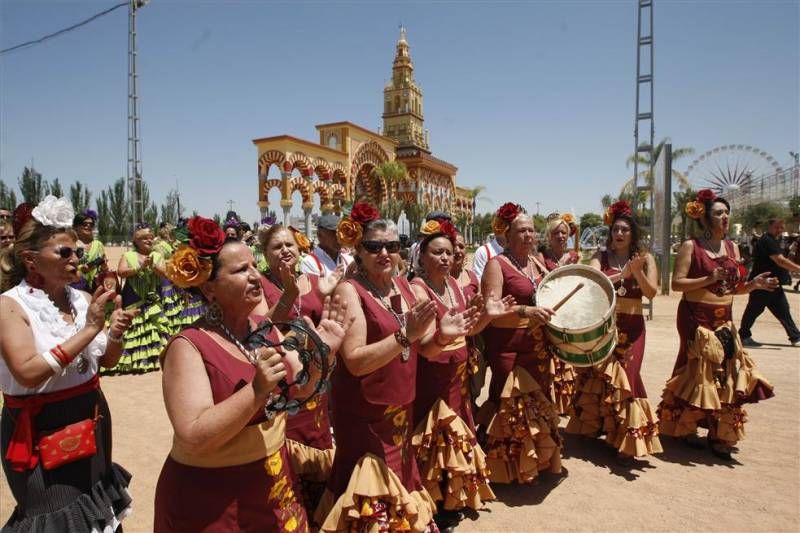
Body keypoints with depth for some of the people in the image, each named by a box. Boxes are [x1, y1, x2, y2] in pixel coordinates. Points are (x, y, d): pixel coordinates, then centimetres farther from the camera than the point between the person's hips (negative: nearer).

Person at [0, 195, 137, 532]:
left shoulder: (82, 299, 1)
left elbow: (105, 361, 8)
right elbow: (28, 373, -26)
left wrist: (115, 335, -13)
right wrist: (89, 329, -27)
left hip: (91, 420, 6)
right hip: (40, 430, -6)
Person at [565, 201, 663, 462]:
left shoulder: (644, 258, 4)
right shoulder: (601, 256, 3)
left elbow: (651, 292, -6)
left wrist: (637, 272, -22)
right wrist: (622, 274, -25)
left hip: (631, 327, -1)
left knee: (624, 378, -7)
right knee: (596, 375, 8)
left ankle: (628, 441, 2)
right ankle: (593, 425, 29)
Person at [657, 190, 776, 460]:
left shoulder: (732, 247, 10)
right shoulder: (690, 247, -8)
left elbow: (734, 288, 13)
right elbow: (676, 283, -14)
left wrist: (753, 284, -5)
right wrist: (708, 279, -23)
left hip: (724, 321, 6)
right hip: (696, 320, -6)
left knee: (726, 377, 5)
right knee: (697, 375, 0)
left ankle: (721, 436, 17)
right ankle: (685, 428, 20)